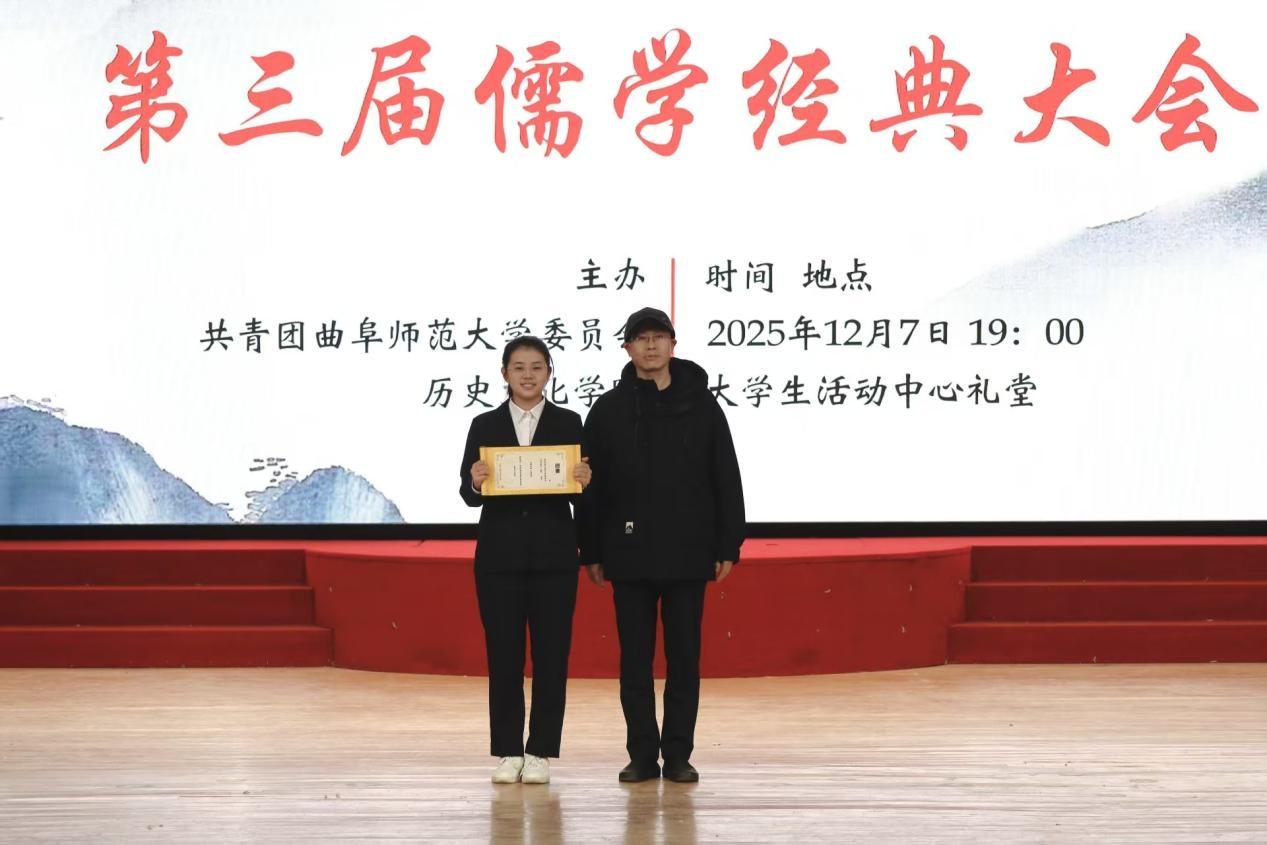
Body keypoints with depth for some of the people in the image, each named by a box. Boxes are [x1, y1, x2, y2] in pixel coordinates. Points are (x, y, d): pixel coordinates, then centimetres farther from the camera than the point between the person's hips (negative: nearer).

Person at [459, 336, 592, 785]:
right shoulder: (485, 425, 5)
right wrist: (475, 482, -19)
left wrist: (584, 481, -18)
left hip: (554, 554, 0)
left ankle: (541, 752, 8)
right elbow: (469, 495, 3)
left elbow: (581, 493, 4)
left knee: (551, 654, 1)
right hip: (500, 554, 0)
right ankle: (507, 752, 10)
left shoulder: (568, 423, 4)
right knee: (503, 655, 2)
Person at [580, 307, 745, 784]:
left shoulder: (701, 405, 3)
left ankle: (678, 755, 10)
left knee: (684, 658, 3)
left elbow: (726, 480, 3)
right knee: (635, 659, 4)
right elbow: (593, 486, 5)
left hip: (687, 554, 0)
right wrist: (592, 553, 2)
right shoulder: (608, 410, 4)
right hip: (629, 555, 0)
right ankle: (642, 756, 11)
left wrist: (728, 547, -2)